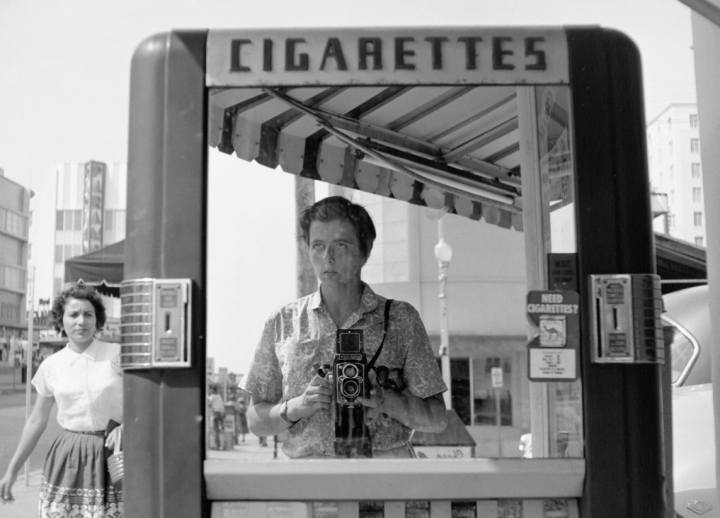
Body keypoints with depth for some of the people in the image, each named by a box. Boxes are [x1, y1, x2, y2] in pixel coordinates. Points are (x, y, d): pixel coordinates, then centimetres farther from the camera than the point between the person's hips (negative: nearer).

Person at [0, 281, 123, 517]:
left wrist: (124, 426, -16)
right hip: (67, 460, 2)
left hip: (111, 454, -2)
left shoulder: (117, 355, -4)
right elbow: (36, 422, 11)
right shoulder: (51, 365, 3)